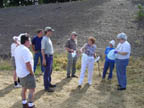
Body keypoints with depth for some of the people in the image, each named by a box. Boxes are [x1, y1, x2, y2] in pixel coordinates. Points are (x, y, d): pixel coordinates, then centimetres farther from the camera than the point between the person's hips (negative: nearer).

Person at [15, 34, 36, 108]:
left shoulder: (17, 49, 5)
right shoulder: (25, 50, -24)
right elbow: (28, 64, -28)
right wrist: (32, 73, -16)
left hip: (20, 73, 9)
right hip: (27, 74, -9)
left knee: (24, 88, 20)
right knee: (32, 89, 1)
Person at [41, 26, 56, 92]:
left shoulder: (48, 39, 14)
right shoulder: (44, 39, -15)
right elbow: (42, 50, -19)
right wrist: (44, 59, -23)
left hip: (50, 56, 10)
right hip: (47, 57, -10)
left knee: (50, 71, 17)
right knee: (47, 72, -6)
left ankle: (49, 83, 29)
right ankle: (46, 87, -2)